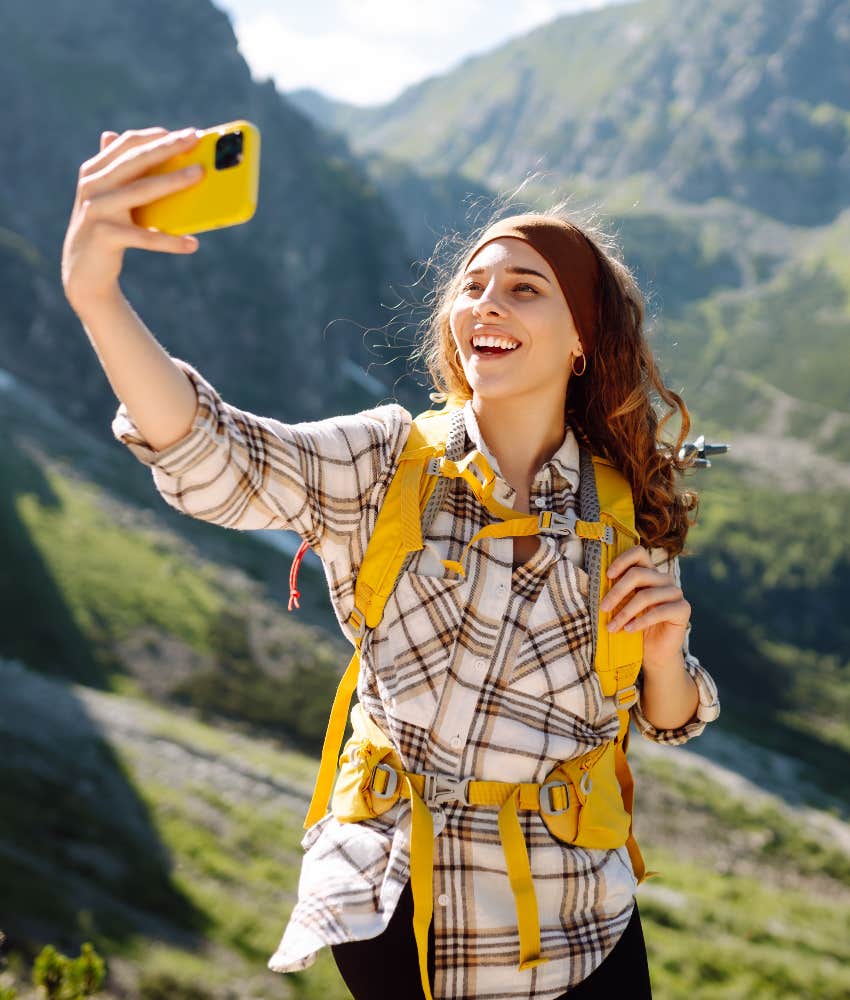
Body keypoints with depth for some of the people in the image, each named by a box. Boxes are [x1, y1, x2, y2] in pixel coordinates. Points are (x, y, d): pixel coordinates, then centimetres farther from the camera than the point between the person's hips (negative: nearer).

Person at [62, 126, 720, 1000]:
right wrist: (94, 290, -45)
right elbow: (213, 461, -29)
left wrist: (664, 654, -18)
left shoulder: (624, 510, -4)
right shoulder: (389, 465, -10)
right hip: (393, 907, -1)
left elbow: (668, 721, 6)